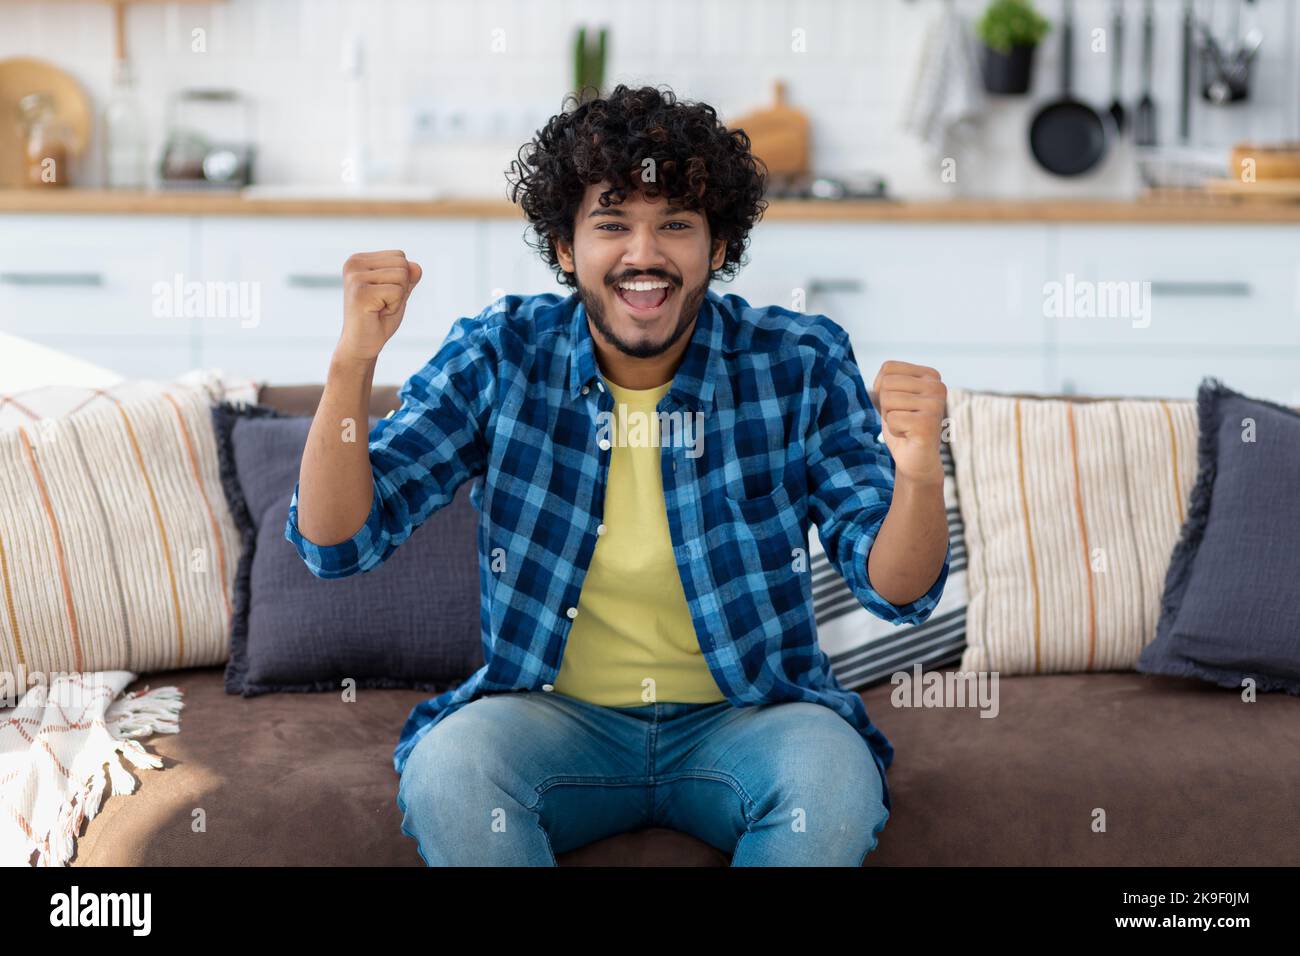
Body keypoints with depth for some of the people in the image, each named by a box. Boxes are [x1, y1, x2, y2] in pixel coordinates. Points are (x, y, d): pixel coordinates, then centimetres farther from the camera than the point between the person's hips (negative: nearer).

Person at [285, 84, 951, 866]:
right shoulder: (498, 356, -5)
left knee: (835, 773, -32)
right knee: (447, 764, -31)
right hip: (553, 712, 0)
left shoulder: (801, 363, -6)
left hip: (744, 715, 0)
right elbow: (337, 544, -8)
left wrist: (919, 478, -32)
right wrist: (353, 362, -24)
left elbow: (898, 592, -9)